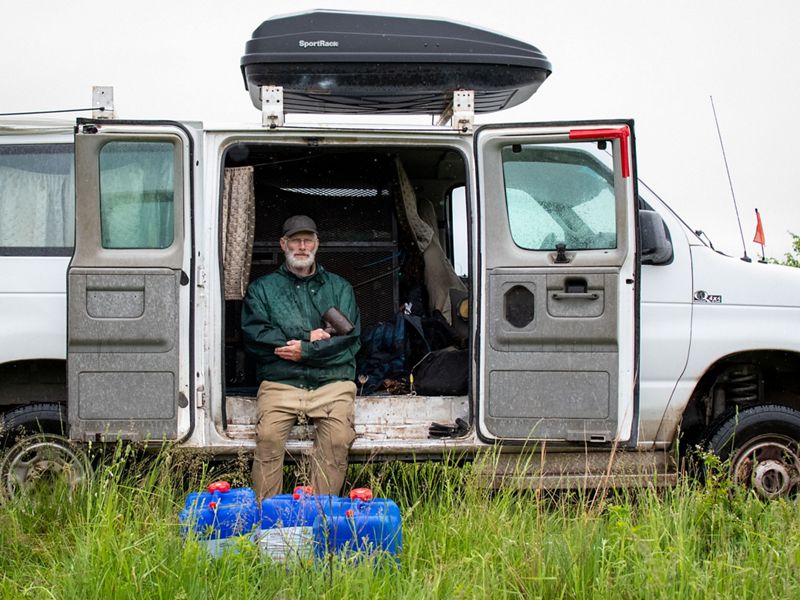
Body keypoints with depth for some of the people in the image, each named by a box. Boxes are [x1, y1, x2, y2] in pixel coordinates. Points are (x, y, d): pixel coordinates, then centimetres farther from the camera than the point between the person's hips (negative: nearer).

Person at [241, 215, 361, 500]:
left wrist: (305, 351, -7)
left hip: (332, 382, 0)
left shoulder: (339, 287, 22)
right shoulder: (262, 288, 21)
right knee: (268, 436, -27)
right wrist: (309, 338, -1)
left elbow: (349, 338, 7)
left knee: (337, 438, -27)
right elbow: (253, 334, 3)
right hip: (280, 381, 0)